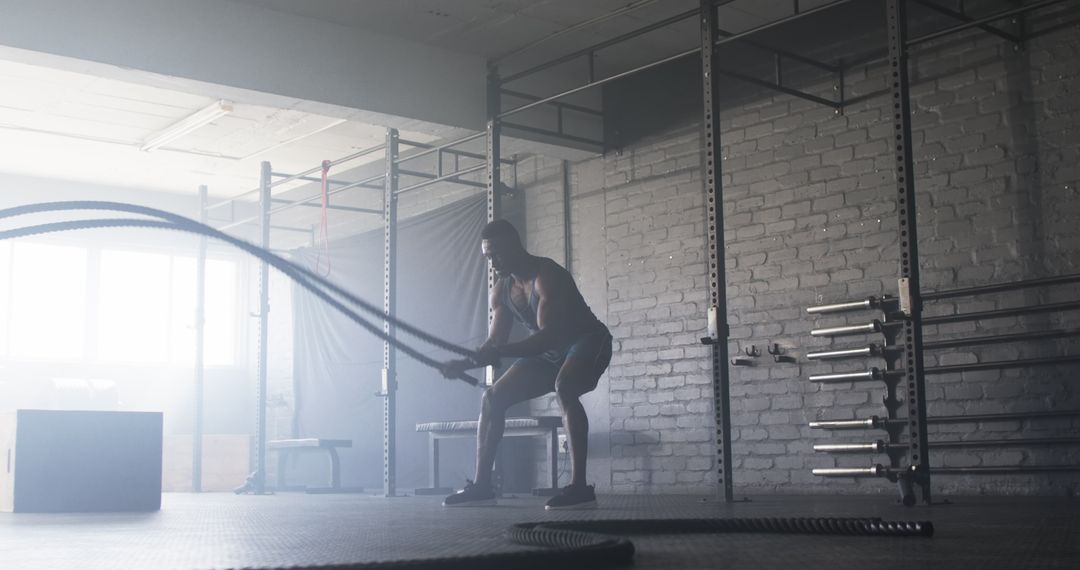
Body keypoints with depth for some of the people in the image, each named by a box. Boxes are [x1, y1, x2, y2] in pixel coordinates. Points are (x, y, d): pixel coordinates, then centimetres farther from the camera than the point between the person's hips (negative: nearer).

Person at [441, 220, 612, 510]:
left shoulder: (547, 276, -26)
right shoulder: (502, 290, -1)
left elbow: (549, 335, -36)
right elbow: (495, 343, 2)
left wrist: (501, 352, -46)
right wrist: (466, 363, -17)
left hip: (587, 343, -8)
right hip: (548, 352, 8)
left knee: (564, 387, -39)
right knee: (492, 398, 0)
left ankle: (579, 486, -40)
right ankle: (481, 485, 5)